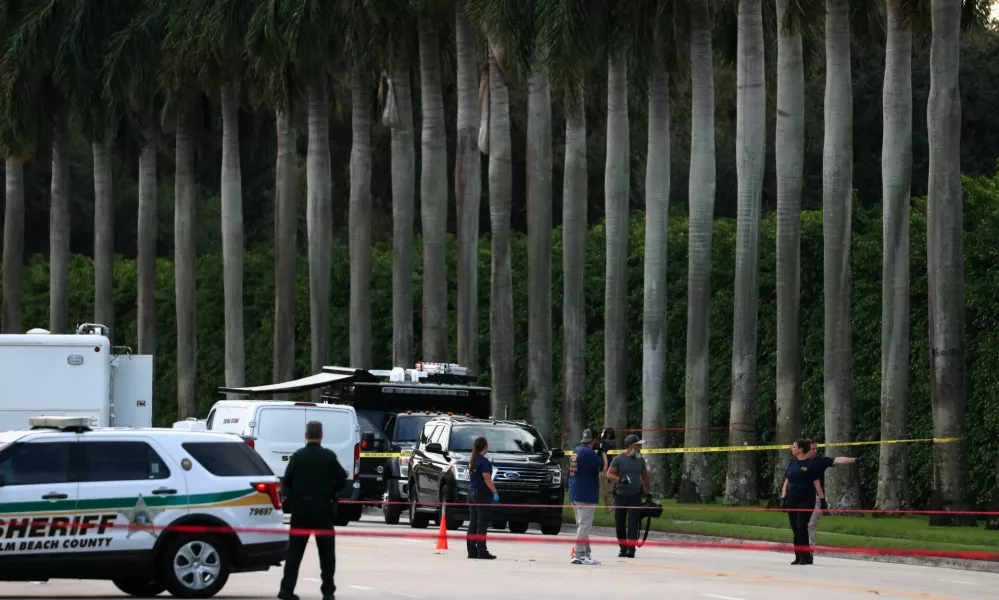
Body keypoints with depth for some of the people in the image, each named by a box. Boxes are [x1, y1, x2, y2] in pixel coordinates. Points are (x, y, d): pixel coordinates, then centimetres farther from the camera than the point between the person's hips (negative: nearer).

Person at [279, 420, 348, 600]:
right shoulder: (329, 456, -5)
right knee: (326, 551, 8)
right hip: (323, 508, -1)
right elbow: (341, 481, -4)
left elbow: (287, 481, -2)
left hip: (300, 507, 1)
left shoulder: (298, 456, -3)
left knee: (295, 550, 5)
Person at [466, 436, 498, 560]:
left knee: (473, 523, 9)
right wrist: (495, 492, -15)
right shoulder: (483, 461, -14)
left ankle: (472, 551, 10)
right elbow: (487, 479, -19)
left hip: (472, 493, 8)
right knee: (482, 523, -7)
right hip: (482, 494, -8)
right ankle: (482, 551, -8)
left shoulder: (472, 461, 12)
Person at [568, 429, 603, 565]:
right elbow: (603, 468, -13)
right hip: (586, 495, -10)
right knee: (584, 525, -9)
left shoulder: (576, 451, 13)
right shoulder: (588, 452, -15)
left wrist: (600, 452, 15)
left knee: (582, 525, 15)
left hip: (575, 495, 10)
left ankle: (585, 554, 20)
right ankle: (579, 555, -13)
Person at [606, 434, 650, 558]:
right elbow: (609, 474, -10)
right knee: (619, 523, 6)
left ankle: (631, 548, -14)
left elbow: (644, 476, 19)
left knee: (633, 523, -10)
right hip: (620, 496, -1)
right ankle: (623, 547, 18)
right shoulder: (618, 459, -3)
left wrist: (647, 491, 19)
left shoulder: (640, 460, 10)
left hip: (635, 496, 1)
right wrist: (620, 479, -27)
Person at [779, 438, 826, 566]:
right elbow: (786, 482, 15)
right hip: (792, 499, 6)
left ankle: (804, 556, -9)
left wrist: (822, 499, -7)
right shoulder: (793, 464, 12)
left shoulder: (810, 464, -4)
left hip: (806, 499, -6)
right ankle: (798, 556, 10)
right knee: (795, 528, 5)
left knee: (801, 526, -12)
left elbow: (816, 483, -4)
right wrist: (783, 498, 8)